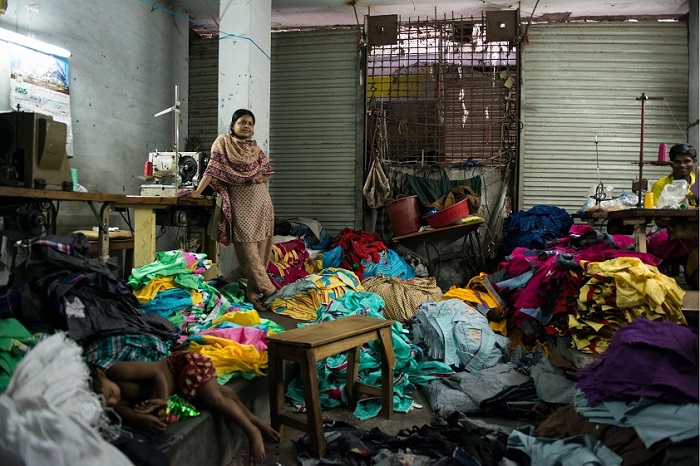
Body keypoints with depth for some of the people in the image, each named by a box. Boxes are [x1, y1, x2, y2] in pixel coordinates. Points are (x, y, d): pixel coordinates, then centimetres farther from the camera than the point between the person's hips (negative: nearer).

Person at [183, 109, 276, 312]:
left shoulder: (256, 148, 18)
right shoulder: (223, 142, 5)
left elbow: (267, 174, 14)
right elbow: (213, 167, -5)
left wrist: (250, 179, -4)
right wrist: (198, 191, -15)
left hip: (262, 201, 4)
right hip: (240, 202, -4)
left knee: (262, 246, 0)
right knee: (246, 246, -12)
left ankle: (253, 291, 6)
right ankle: (265, 288, -12)